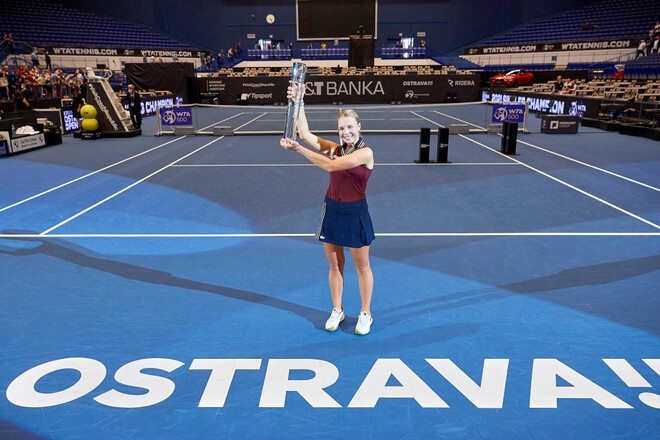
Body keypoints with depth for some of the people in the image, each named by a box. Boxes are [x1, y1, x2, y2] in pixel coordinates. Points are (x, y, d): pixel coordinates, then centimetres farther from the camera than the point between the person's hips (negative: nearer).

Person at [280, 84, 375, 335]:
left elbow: (331, 165, -24)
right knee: (334, 265, 13)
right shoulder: (335, 148, 5)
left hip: (355, 213, -5)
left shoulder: (365, 152, -14)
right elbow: (305, 134, -2)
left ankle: (365, 314, 24)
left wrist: (297, 149, -23)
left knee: (362, 267, 8)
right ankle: (337, 311, 30)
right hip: (331, 210, 5)